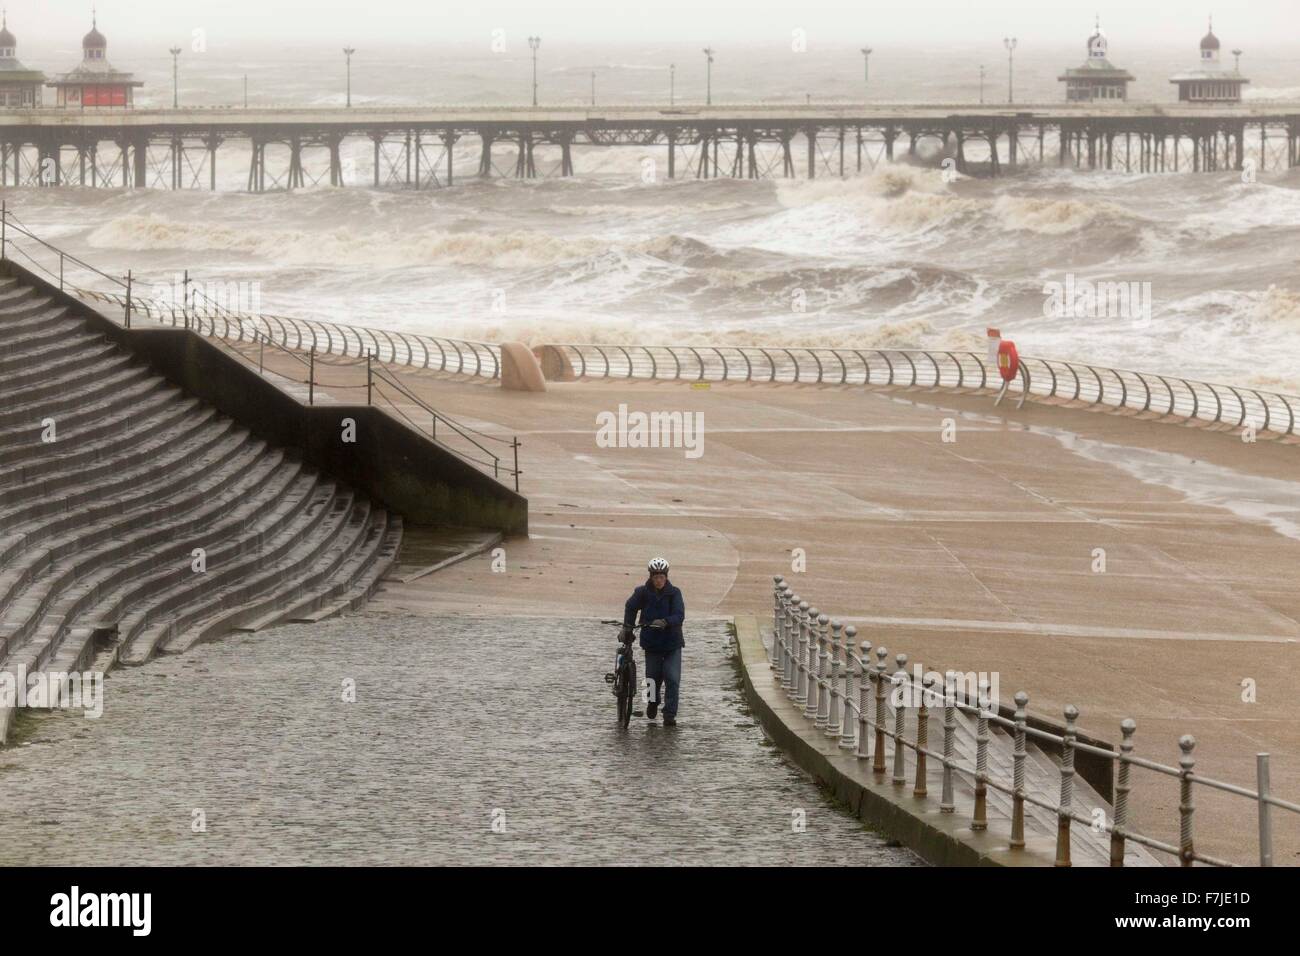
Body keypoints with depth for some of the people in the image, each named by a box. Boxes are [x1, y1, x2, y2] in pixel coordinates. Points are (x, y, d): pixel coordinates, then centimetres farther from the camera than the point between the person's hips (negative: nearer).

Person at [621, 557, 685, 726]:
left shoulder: (674, 593, -8)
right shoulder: (643, 592, -5)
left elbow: (679, 615, -18)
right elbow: (630, 607, 13)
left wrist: (665, 622, -34)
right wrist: (627, 626, 7)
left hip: (672, 643, -1)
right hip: (652, 642, 1)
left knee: (672, 679, -12)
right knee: (653, 678, 7)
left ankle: (670, 715, -6)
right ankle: (654, 701, 39)